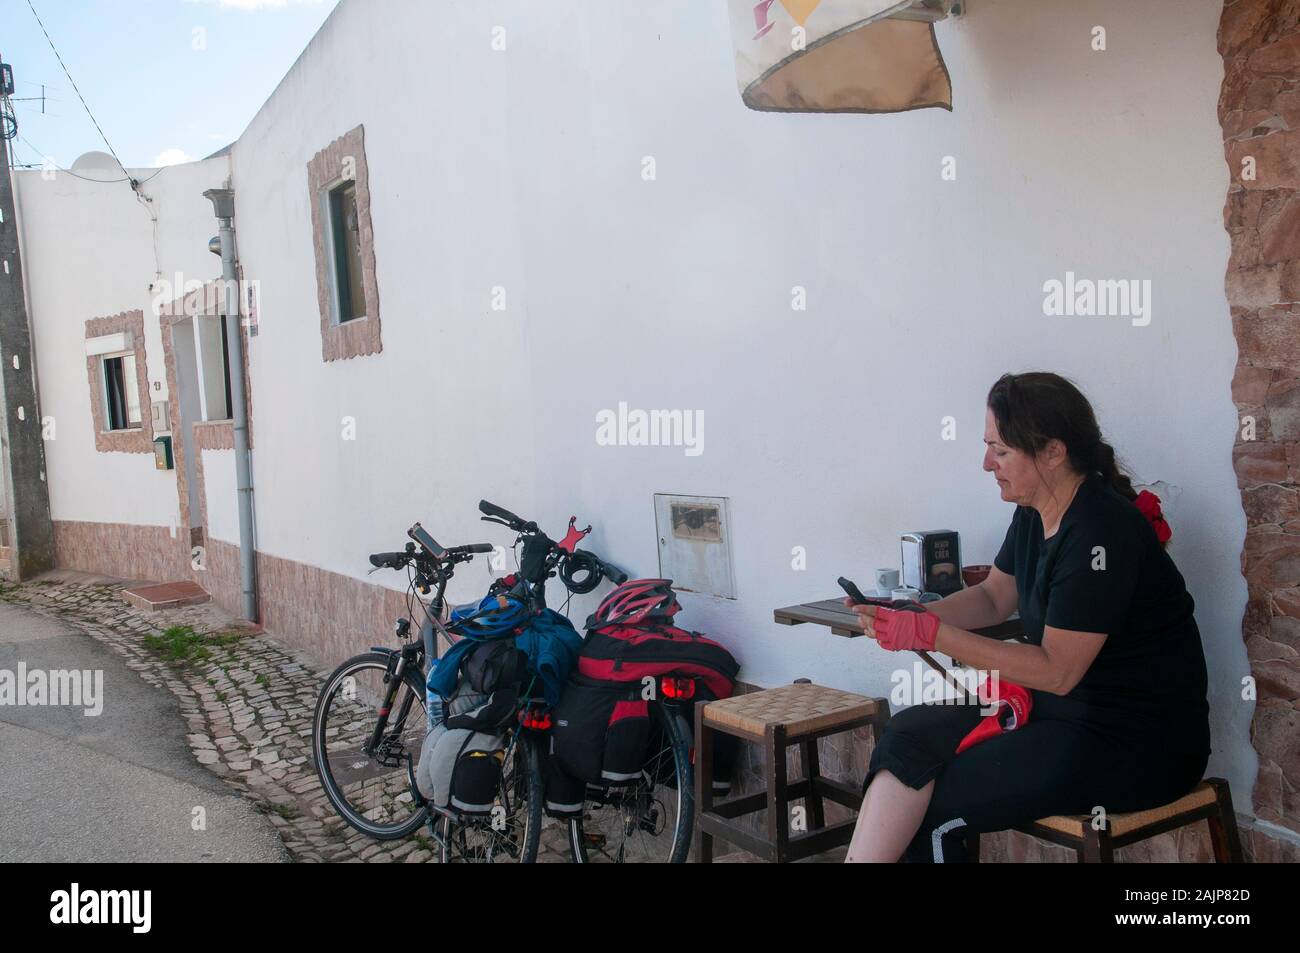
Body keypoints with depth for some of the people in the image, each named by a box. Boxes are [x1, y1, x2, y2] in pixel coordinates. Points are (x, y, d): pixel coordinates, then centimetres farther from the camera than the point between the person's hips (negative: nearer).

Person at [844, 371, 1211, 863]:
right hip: (1058, 706, 8)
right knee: (909, 735, -9)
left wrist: (932, 634, -23)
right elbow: (994, 597, 15)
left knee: (931, 809, -12)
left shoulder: (1102, 531, -24)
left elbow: (1057, 671, -22)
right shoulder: (1034, 513, 3)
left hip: (1137, 742, -8)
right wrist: (908, 618, -3)